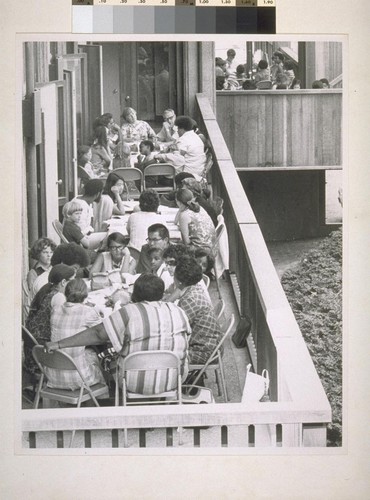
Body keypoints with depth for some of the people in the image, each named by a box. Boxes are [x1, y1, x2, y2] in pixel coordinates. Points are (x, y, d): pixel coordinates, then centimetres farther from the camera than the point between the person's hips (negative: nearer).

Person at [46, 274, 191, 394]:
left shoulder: (129, 313, -12)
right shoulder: (178, 311, 0)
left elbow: (97, 334, -13)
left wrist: (58, 344, -10)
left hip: (137, 384, -4)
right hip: (174, 381, 4)